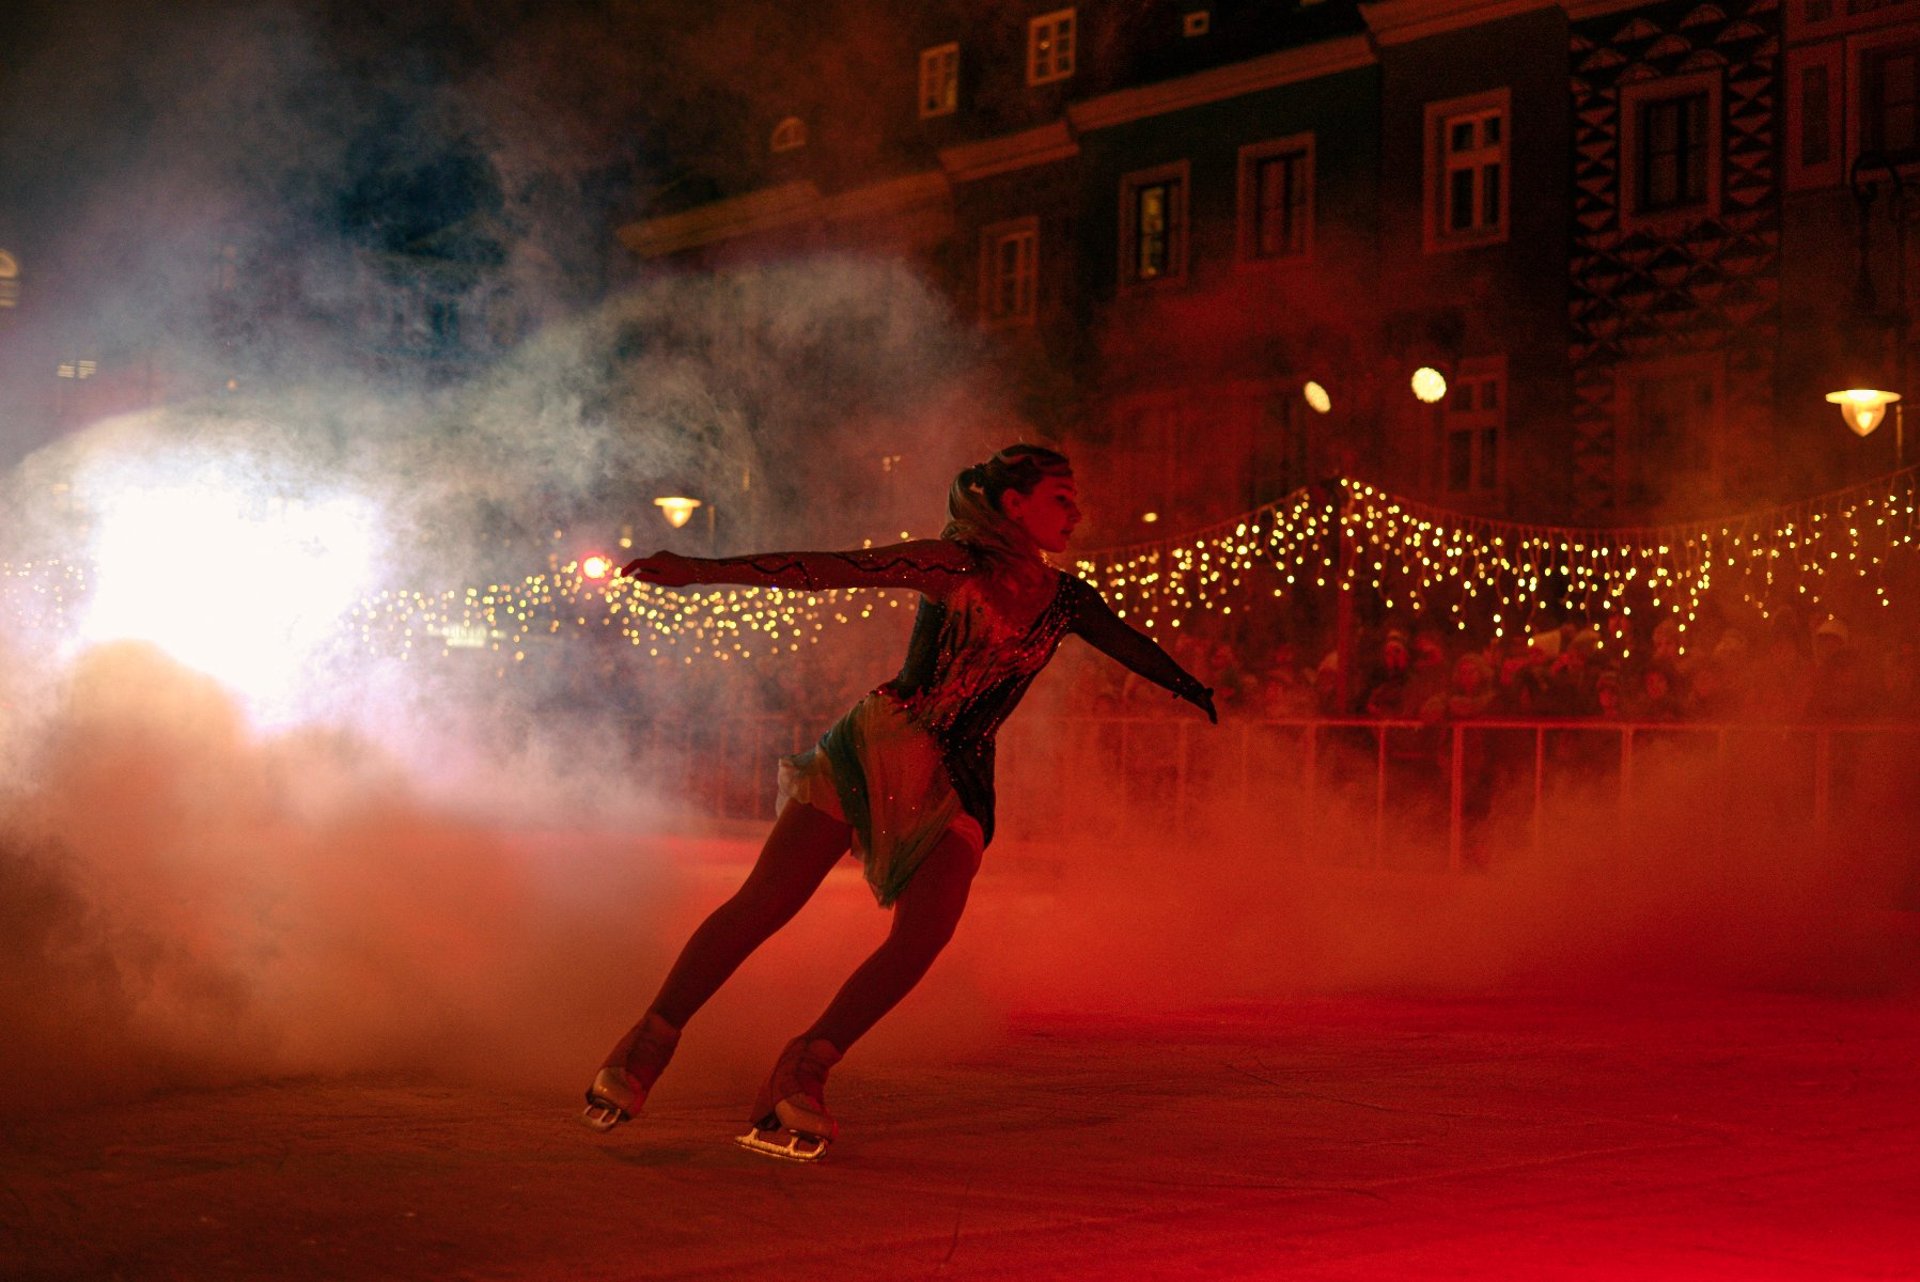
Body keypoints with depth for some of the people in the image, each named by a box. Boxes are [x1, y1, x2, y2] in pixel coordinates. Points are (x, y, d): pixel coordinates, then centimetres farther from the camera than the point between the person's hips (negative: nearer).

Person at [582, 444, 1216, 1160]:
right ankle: (651, 1040, 4)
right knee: (763, 904, -11)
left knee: (924, 935, -18)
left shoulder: (1064, 601, 10)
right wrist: (700, 571, -13)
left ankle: (804, 1069, -5)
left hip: (956, 787, 5)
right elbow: (824, 570, -9)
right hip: (871, 751, -4)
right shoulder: (956, 566, -5)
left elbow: (1132, 646, 29)